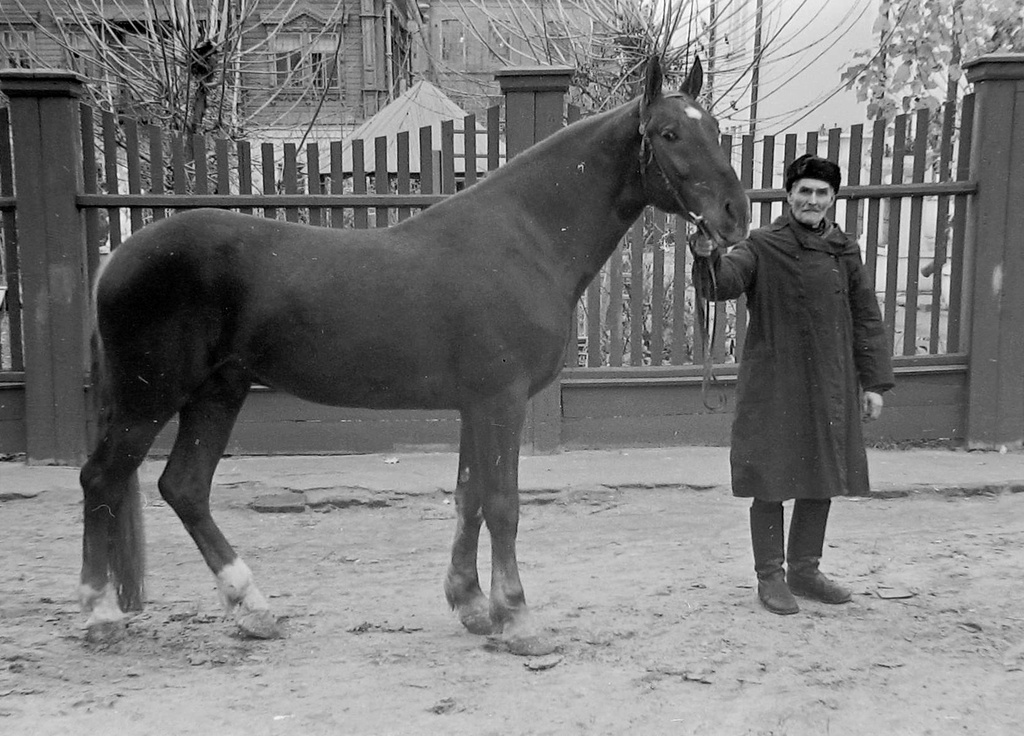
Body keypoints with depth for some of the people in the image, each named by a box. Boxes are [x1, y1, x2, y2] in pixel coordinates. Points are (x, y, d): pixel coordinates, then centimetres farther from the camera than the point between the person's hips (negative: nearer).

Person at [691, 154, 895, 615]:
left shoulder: (846, 252, 8)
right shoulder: (763, 247, -4)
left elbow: (867, 321, 11)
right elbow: (722, 283, -21)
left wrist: (874, 382, 7)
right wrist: (707, 257, -42)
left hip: (830, 388, 5)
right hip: (773, 386, -4)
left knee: (821, 480, 13)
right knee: (772, 480, 1)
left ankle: (804, 570, 29)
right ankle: (770, 576, 16)